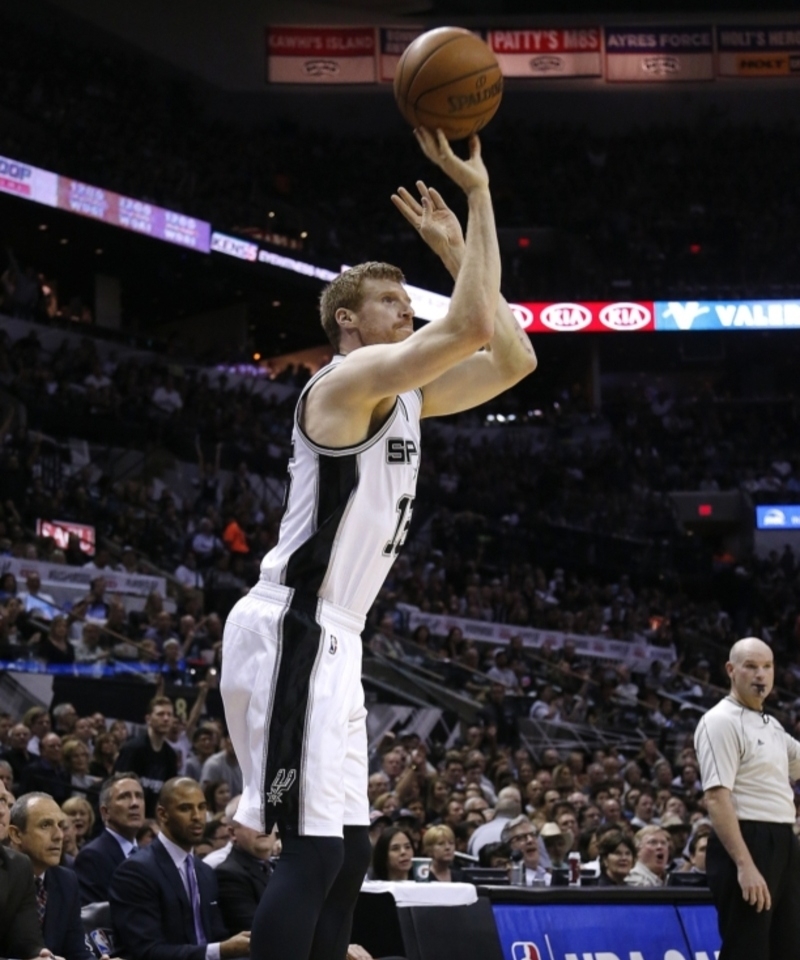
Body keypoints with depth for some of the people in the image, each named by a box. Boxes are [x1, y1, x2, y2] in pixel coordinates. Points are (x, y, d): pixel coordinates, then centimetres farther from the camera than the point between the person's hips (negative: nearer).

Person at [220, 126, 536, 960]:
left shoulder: (405, 396, 18)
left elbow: (513, 359, 21)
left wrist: (454, 252, 16)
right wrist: (477, 190, -15)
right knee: (313, 851, -15)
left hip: (328, 642, 11)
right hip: (289, 636, -11)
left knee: (347, 852, 11)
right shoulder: (350, 379, -10)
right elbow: (471, 326, -22)